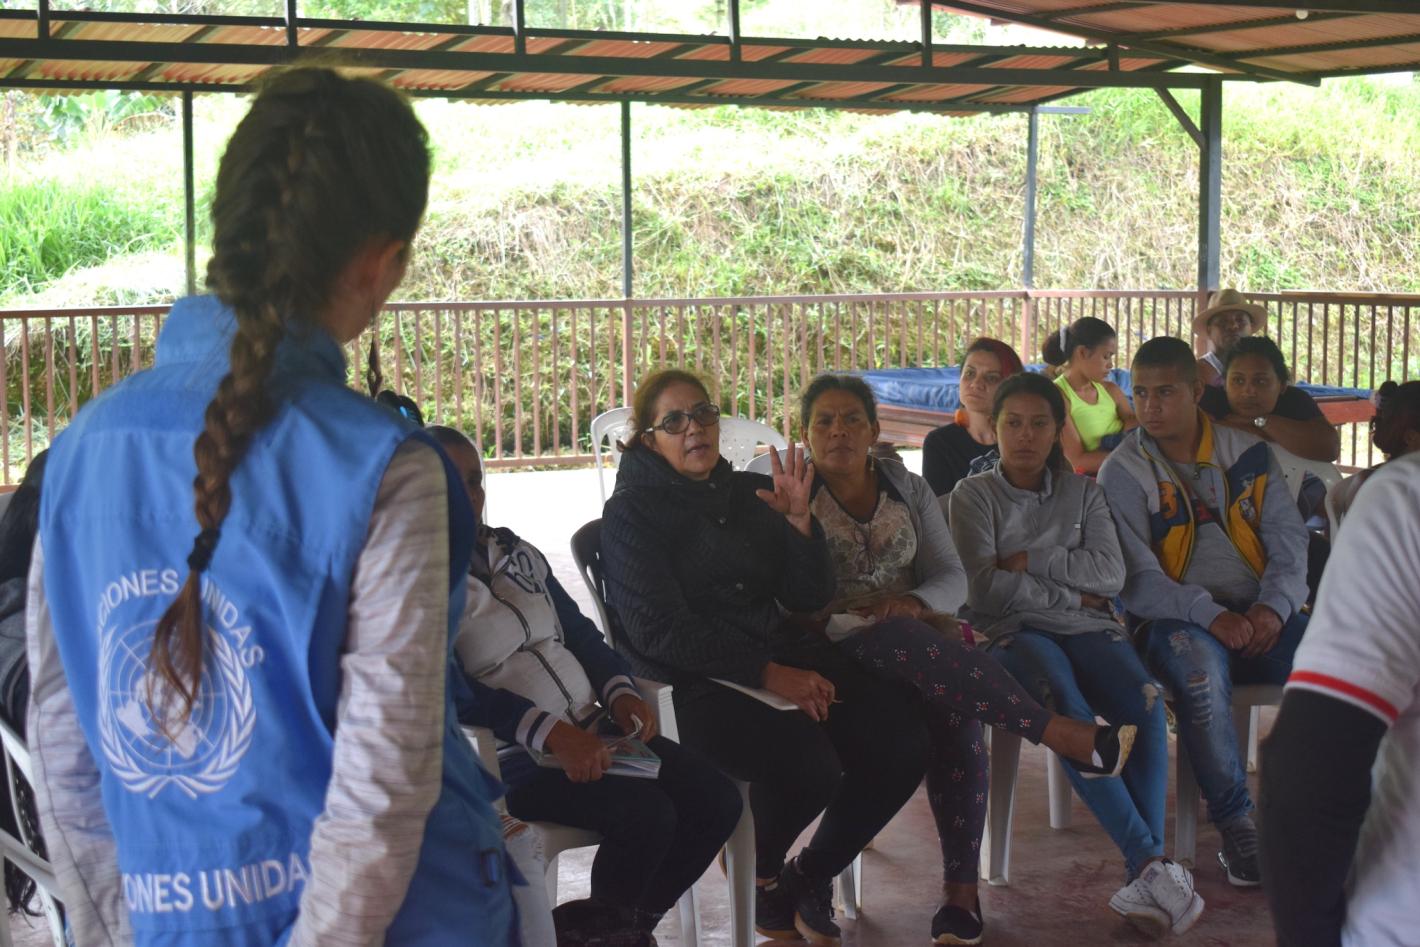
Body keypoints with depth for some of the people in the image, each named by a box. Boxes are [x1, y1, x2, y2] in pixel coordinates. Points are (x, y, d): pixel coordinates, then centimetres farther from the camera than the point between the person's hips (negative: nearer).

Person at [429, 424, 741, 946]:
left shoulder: (516, 553, 15)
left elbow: (578, 631, 19)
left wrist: (619, 691, -1)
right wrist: (551, 732, -28)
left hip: (590, 729, 8)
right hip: (511, 757, -8)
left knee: (717, 800, -6)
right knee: (646, 813, -27)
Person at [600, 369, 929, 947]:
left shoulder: (752, 493, 15)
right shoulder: (632, 513, -1)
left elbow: (810, 598, 12)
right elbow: (660, 630, -12)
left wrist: (799, 520, -5)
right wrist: (767, 674, -18)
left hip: (785, 657, 6)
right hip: (700, 683, -6)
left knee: (903, 743, -14)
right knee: (811, 766, -31)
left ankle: (808, 877, 8)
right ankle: (761, 872, 4)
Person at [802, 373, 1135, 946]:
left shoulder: (908, 490, 15)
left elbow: (952, 580, 7)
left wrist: (915, 602, -14)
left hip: (913, 630, 3)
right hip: (837, 643, -3)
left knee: (954, 709, -30)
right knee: (913, 645, -36)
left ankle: (961, 889, -30)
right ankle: (1070, 738, -31)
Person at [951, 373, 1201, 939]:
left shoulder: (1082, 493, 19)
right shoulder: (973, 496, 9)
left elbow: (1111, 573, 4)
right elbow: (985, 588, -5)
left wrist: (1031, 561, -5)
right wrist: (1072, 594, -3)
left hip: (1087, 629, 3)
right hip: (1013, 634, -3)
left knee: (1145, 700, -30)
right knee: (1067, 710, -36)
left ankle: (1144, 881, -36)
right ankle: (1150, 863, -39)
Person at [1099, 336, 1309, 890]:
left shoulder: (1249, 454, 11)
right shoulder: (1124, 472, 0)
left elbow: (1289, 538, 8)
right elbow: (1137, 578, -8)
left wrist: (1274, 606, -12)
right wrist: (1212, 617, -22)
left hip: (1261, 615, 3)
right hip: (1176, 618, -3)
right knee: (1201, 673, -38)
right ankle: (1237, 827, -25)